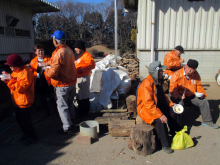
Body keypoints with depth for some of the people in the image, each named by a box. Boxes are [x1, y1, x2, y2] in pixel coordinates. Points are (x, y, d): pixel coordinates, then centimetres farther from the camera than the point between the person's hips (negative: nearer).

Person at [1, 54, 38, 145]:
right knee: (19, 119, 20)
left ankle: (33, 137, 16)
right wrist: (7, 77, 1)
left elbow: (21, 87, -27)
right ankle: (26, 133, 39)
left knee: (24, 120, 0)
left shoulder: (26, 72, -21)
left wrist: (10, 80, -25)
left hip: (24, 102, -10)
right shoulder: (16, 71, 10)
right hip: (17, 101, 10)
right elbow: (14, 82, 18)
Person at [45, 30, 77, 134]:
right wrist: (48, 62, 22)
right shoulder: (69, 50, 2)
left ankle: (67, 128, 15)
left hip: (62, 85, -8)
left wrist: (46, 70, -3)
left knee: (62, 106, 5)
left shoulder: (58, 53, -25)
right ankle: (70, 123, 38)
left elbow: (53, 73, -24)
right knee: (69, 104, 21)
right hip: (72, 82, 8)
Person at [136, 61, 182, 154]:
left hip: (157, 106, 10)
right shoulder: (147, 84, -26)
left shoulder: (158, 81, 6)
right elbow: (148, 104, -32)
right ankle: (165, 145, -13)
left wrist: (170, 103, 8)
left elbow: (162, 96, 21)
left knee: (172, 111, 8)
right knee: (159, 121, -30)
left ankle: (175, 133, 30)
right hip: (145, 109, -10)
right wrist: (160, 115, -34)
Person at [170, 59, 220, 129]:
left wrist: (201, 93, -5)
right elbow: (172, 90, -17)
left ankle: (207, 121, 15)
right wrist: (179, 96, -31)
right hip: (179, 96, -5)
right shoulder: (176, 75, -15)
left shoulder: (195, 74, 2)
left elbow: (199, 86, 14)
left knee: (204, 101, -5)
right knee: (179, 104, -34)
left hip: (191, 96, 6)